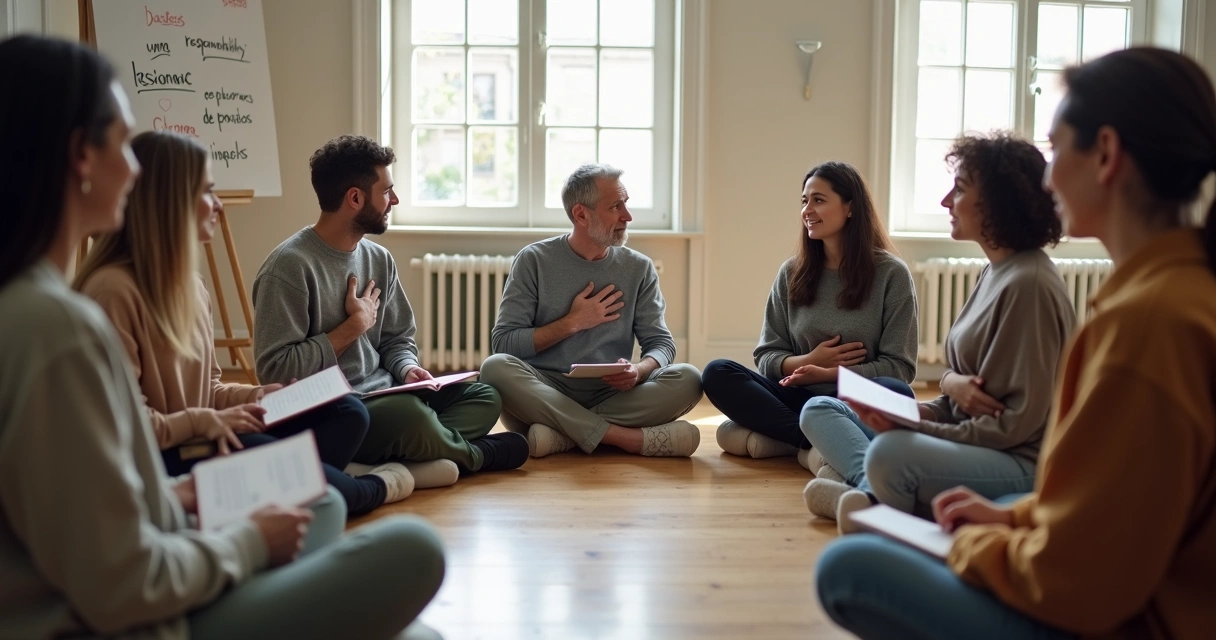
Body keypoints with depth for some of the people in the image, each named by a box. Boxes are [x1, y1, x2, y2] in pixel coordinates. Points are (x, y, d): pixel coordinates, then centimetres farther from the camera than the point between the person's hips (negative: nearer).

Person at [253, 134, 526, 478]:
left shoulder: (379, 259, 10)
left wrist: (407, 369, -6)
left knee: (484, 397, -3)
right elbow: (275, 369, -20)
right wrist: (355, 324, -13)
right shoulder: (289, 266, -14)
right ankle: (473, 454, -3)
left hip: (383, 397, 8)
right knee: (408, 414, -34)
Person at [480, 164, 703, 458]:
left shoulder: (639, 268, 7)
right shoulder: (534, 261, 0)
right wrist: (572, 323, -10)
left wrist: (638, 370, -18)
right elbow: (503, 344, -4)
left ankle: (563, 434, -27)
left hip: (612, 396, 2)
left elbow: (661, 343, 4)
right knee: (496, 368, -32)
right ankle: (629, 438, -32)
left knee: (687, 379, -23)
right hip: (545, 393, -2)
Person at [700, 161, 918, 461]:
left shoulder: (891, 274, -1)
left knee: (894, 392, -36)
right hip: (800, 398, 3)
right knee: (717, 373, -20)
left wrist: (827, 373, -15)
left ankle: (776, 435, -30)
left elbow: (899, 367, -4)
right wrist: (807, 362, -11)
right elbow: (766, 357, 9)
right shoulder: (791, 273, 9)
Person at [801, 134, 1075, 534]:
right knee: (819, 410, 8)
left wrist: (914, 426, -19)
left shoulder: (1029, 283, -18)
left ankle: (875, 495, -10)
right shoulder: (994, 272, 11)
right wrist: (951, 383, -7)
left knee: (890, 453, -40)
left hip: (1020, 465, -10)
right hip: (967, 439, 10)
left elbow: (1018, 423, -19)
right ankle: (879, 494, -15)